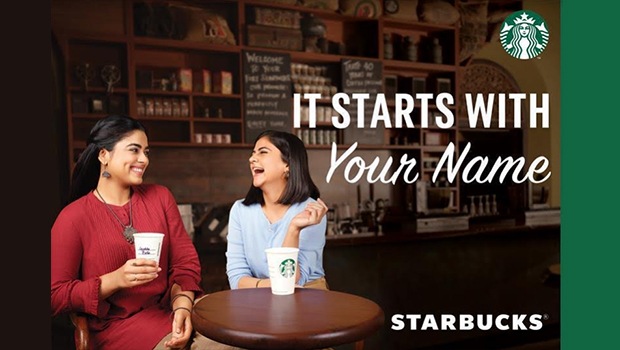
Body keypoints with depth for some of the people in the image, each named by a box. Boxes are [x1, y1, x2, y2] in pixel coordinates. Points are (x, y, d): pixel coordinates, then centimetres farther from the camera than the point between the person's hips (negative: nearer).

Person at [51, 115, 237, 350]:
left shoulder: (160, 196, 8)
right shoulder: (73, 217, -3)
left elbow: (185, 261, 4)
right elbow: (56, 296, -5)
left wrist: (182, 306, -14)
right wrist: (115, 280, -19)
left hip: (167, 310, 4)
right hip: (117, 323, -4)